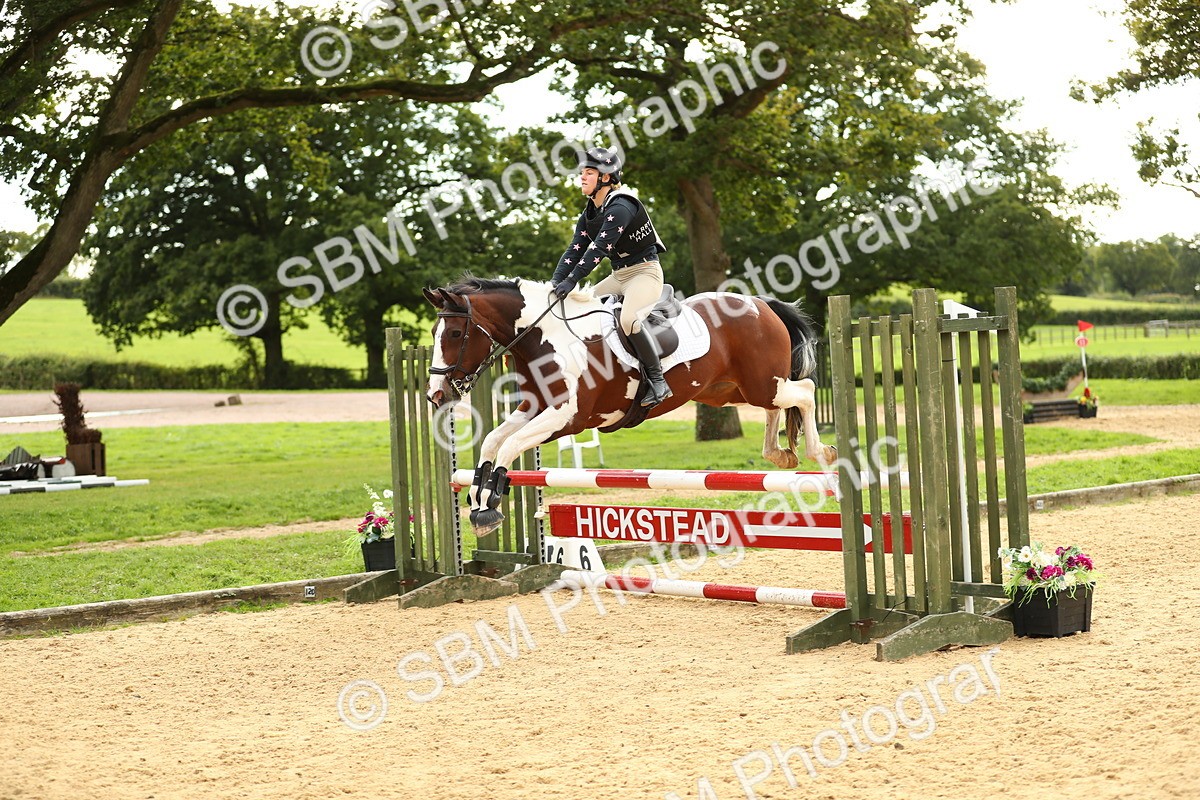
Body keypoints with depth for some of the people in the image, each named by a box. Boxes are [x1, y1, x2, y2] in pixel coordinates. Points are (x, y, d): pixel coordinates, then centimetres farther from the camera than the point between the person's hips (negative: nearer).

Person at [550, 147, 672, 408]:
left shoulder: (620, 207, -20)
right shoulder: (589, 214, 8)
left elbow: (599, 248, -28)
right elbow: (575, 249, 3)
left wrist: (572, 280, -33)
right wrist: (556, 281, -12)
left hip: (645, 271, -10)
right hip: (619, 276, 10)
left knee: (628, 320, -32)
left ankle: (658, 381, -21)